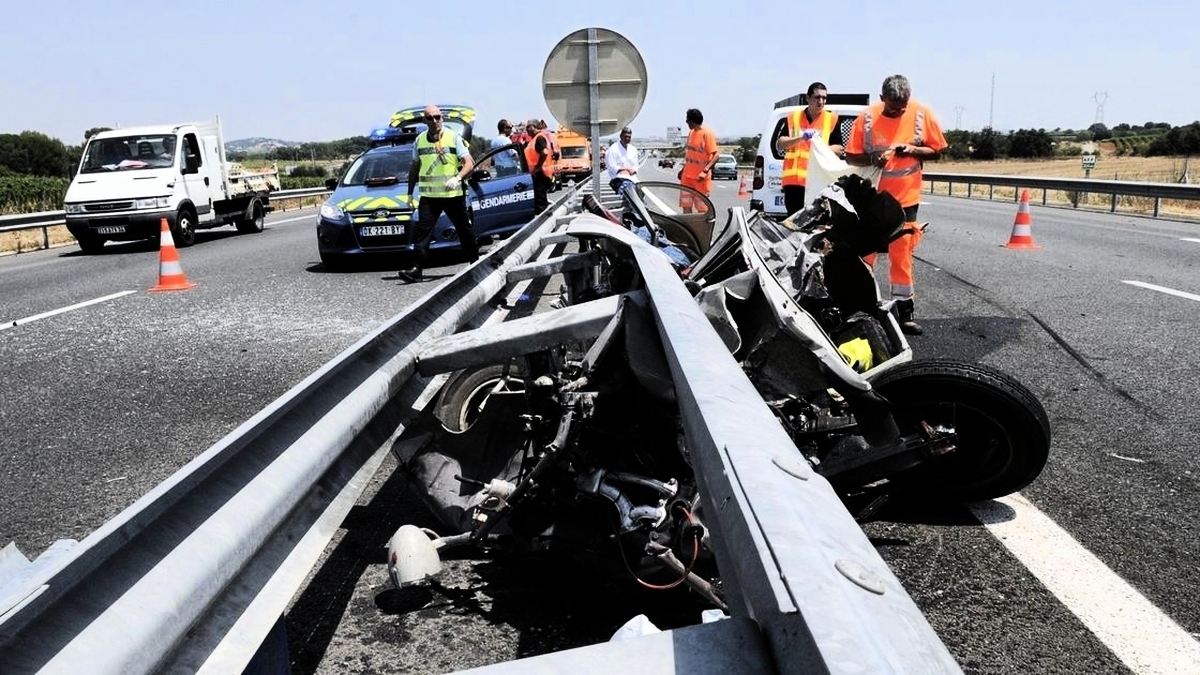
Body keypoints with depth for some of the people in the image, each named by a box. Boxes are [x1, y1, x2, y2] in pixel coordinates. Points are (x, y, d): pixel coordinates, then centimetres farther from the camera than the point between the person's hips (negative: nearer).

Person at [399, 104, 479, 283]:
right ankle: (417, 269, -11)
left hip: (453, 194, -2)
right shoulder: (420, 140, 9)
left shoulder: (454, 137, -1)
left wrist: (457, 178, -23)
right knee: (422, 231, -9)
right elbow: (414, 167, 19)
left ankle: (475, 261, 29)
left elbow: (469, 163, -6)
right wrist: (410, 191, 16)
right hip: (429, 196, 2)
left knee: (465, 230, 11)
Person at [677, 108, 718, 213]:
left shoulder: (707, 134, -13)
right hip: (687, 175, 8)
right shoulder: (691, 132, 10)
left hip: (700, 178, -8)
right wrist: (683, 168, 19)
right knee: (685, 205, 9)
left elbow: (715, 155, -17)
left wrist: (705, 171, -29)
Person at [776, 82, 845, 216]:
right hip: (794, 179, 2)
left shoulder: (832, 119, 6)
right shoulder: (793, 117, 9)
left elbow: (839, 149, 5)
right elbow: (779, 144, 0)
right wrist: (801, 137, -16)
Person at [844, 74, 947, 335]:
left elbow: (937, 150, 3)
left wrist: (914, 150, -17)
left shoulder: (922, 114, -5)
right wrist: (872, 159, -23)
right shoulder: (867, 117, -8)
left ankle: (904, 313, 12)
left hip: (905, 199, 1)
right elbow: (851, 157, -3)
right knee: (864, 254, 5)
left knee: (901, 257, 5)